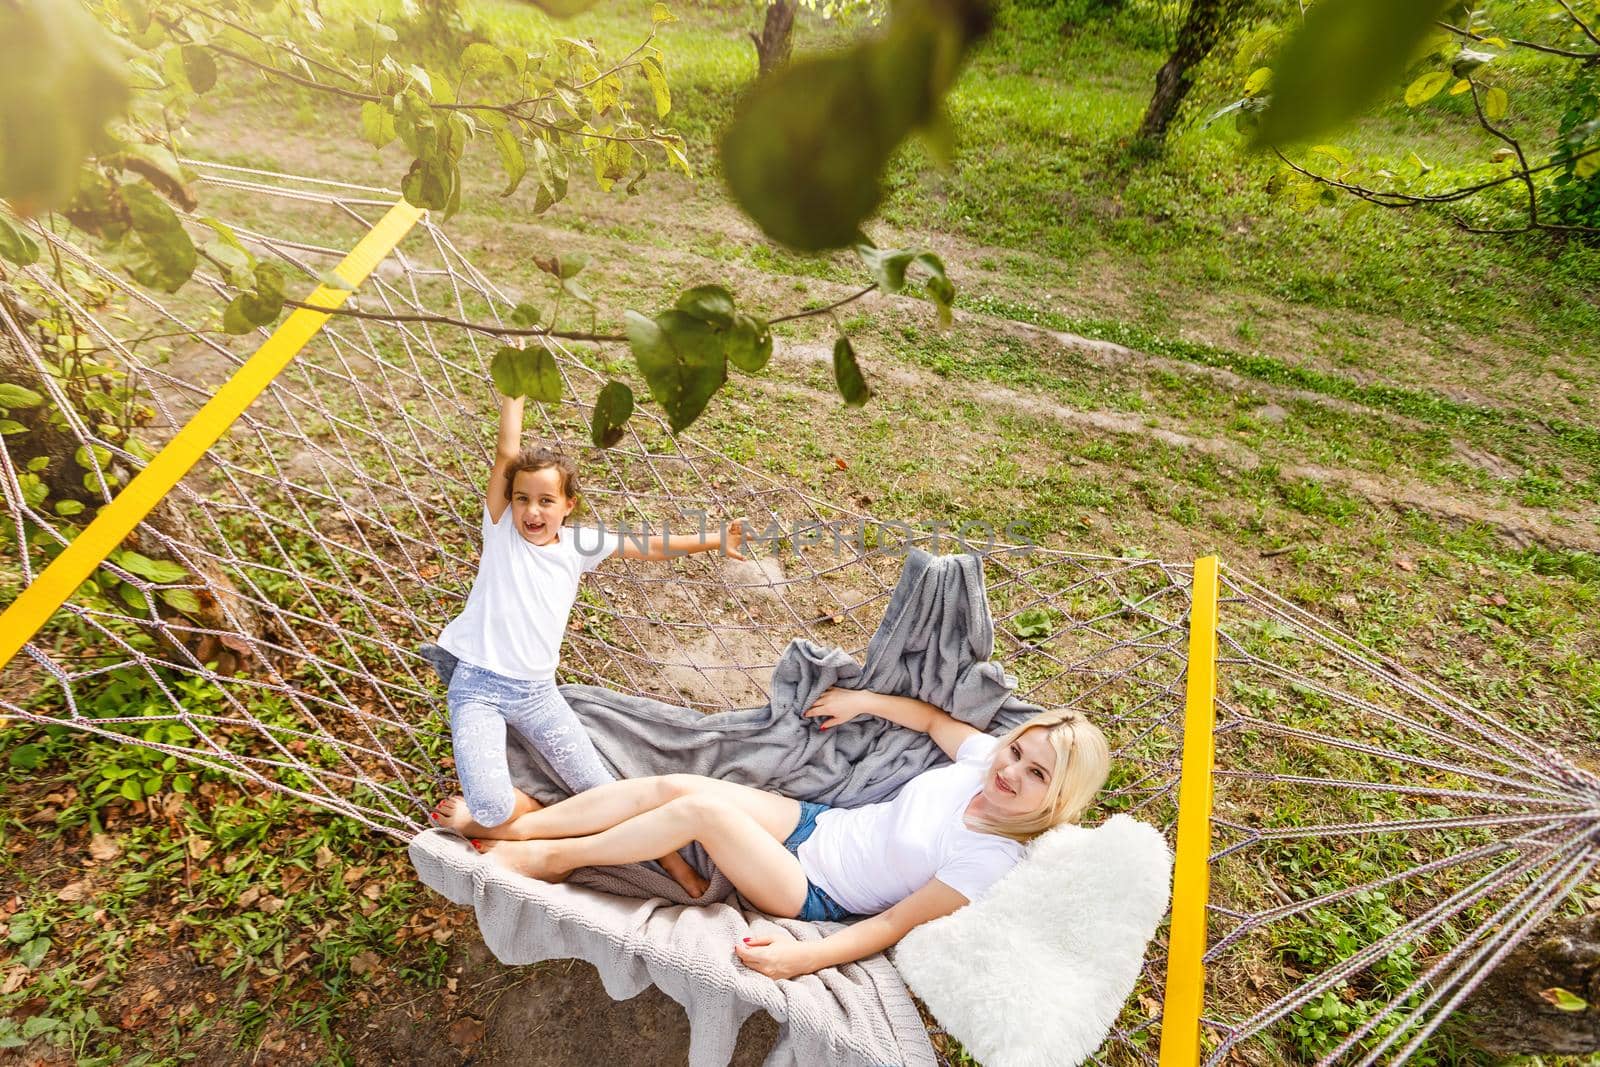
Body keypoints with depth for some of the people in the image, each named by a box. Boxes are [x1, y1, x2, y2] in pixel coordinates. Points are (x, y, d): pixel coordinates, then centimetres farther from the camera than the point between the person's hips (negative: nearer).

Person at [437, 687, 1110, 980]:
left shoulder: (992, 859, -20)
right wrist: (863, 700, 11)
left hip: (816, 897, -6)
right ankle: (515, 825, 1)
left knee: (702, 809, -26)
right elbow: (933, 717, 17)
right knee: (672, 785, -12)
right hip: (815, 823, 6)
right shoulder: (983, 759, -3)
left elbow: (895, 924, -20)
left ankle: (555, 856, -3)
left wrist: (805, 957, -28)